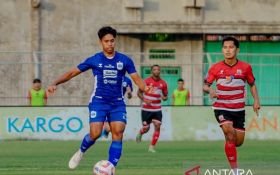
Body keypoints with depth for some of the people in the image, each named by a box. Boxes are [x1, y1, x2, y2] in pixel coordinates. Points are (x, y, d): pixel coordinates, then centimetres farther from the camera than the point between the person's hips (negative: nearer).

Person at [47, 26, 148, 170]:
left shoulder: (125, 60, 5)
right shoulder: (94, 60, 3)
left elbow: (137, 79, 3)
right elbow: (72, 73, 5)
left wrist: (146, 89, -18)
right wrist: (55, 83, -7)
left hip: (117, 104, 2)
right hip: (98, 102, -2)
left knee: (118, 135, -13)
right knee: (95, 134, -15)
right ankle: (81, 152, 17)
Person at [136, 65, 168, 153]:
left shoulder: (163, 83, 1)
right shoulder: (146, 81, -6)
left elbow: (165, 95, 12)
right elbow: (139, 92, 0)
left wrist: (164, 97, -13)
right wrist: (144, 99, -17)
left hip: (157, 109, 2)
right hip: (146, 109, -2)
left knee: (157, 126, -13)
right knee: (146, 128, 2)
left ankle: (152, 147, -4)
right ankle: (140, 133, 41)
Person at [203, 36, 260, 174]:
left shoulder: (245, 67, -3)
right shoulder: (215, 68, -6)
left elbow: (252, 84, 11)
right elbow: (205, 86, 1)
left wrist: (256, 100, -3)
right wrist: (210, 90, -22)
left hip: (239, 109, 2)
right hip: (221, 108, -2)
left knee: (238, 142, 5)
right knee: (230, 133, -25)